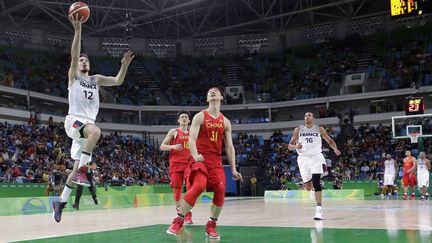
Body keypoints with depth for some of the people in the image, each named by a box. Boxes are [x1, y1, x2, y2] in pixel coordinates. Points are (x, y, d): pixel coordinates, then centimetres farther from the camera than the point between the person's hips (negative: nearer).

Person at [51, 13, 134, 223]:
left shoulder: (96, 79, 19)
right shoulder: (73, 76, 6)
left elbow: (118, 81, 7)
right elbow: (74, 55, -11)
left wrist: (125, 65, -10)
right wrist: (78, 30, -22)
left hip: (87, 123, 5)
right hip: (74, 120, -5)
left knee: (76, 168, 6)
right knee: (95, 131, -39)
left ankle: (60, 202, 19)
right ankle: (82, 170, -32)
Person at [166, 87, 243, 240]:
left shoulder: (225, 122, 13)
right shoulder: (200, 117, 2)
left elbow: (229, 146, 13)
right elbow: (191, 139, -9)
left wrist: (233, 169, 6)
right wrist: (195, 155, -29)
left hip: (216, 161, 4)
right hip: (201, 159, -4)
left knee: (220, 189, -12)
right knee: (199, 186, -25)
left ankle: (211, 226, 4)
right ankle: (178, 221, -15)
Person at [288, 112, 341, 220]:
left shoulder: (319, 129, 3)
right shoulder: (298, 129, 4)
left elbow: (330, 140, 12)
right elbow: (290, 145, 5)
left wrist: (335, 149, -9)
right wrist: (295, 146, -18)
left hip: (316, 157, -2)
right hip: (303, 158, 2)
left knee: (316, 182, -19)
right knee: (308, 187, 6)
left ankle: (319, 210, -18)